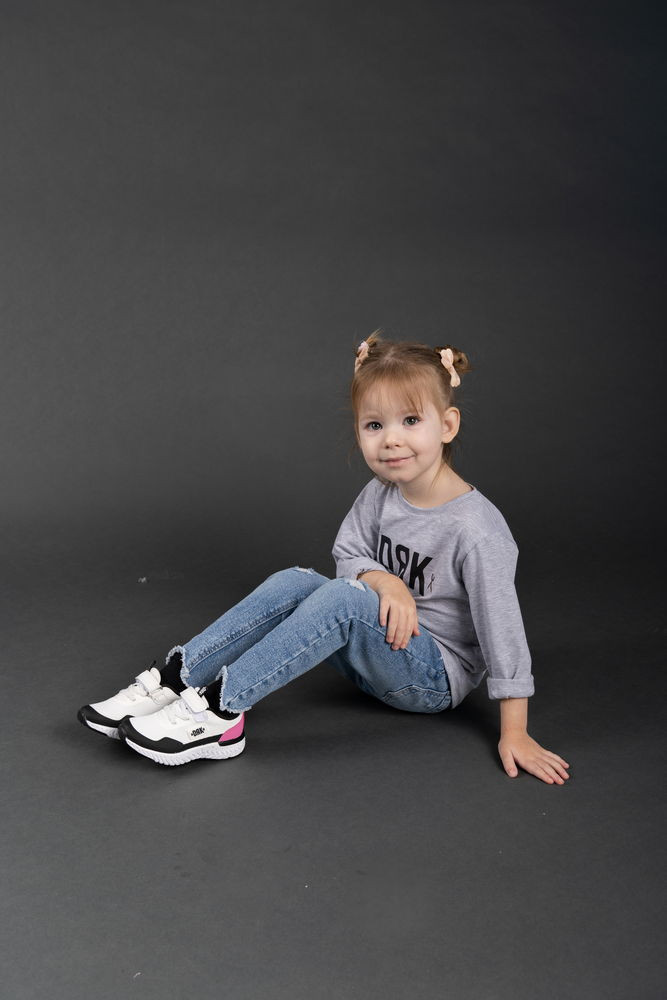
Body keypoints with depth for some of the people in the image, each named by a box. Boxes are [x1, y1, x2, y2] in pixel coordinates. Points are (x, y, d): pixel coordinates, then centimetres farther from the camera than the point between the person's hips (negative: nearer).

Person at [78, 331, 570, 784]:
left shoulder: (478, 530, -22)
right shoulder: (380, 494, -3)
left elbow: (503, 628, -21)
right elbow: (349, 554, 0)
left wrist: (515, 734, -21)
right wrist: (386, 581, -23)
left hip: (436, 678, -6)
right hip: (373, 649, 6)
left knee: (343, 597, -31)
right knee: (294, 582, -17)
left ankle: (221, 708, -32)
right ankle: (176, 678, -20)